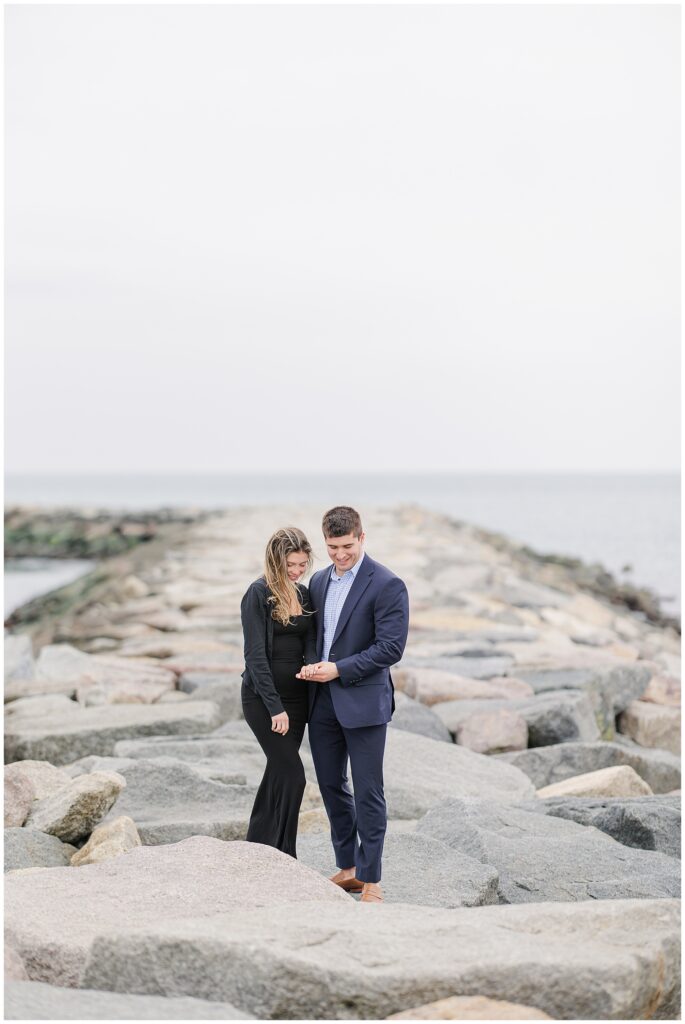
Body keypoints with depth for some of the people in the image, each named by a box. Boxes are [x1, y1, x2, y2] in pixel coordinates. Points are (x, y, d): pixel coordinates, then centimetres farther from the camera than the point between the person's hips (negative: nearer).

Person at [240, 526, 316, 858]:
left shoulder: (303, 594, 9)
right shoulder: (258, 594, -11)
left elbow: (310, 640, 7)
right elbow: (255, 654, -15)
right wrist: (275, 707, -17)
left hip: (295, 695, 7)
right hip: (263, 697, -7)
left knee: (279, 773, 9)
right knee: (292, 775, -11)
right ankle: (282, 859, -2)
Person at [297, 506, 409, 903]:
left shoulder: (387, 585, -11)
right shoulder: (319, 581, 11)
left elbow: (391, 647, -15)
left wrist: (339, 670, -18)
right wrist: (311, 667, -2)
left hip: (364, 702, -7)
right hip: (322, 701, 7)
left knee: (368, 792, -2)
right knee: (331, 785, 13)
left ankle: (371, 880, 6)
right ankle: (348, 868, 26)